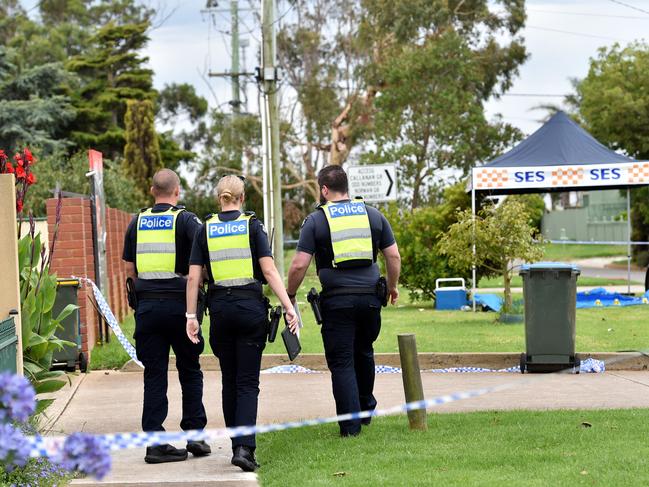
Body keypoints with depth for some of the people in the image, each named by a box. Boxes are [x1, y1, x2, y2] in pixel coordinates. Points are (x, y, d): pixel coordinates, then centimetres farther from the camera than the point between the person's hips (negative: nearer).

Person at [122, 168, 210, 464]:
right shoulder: (185, 220, -4)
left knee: (154, 374, 4)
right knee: (190, 371, 10)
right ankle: (195, 436, 10)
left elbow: (129, 269, 11)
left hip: (146, 304, 3)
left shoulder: (137, 222, 9)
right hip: (179, 303, -3)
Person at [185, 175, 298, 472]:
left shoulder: (205, 230, 5)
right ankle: (244, 447, -16)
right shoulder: (252, 225, -1)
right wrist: (288, 307, -10)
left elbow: (193, 277, 2)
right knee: (248, 383, -1)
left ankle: (236, 445, 18)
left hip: (220, 308, 2)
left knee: (229, 381, 15)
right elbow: (269, 271, -9)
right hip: (251, 308, -2)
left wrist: (191, 316, 6)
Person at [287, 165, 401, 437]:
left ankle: (350, 425, 0)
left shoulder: (316, 220, -1)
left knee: (341, 362, 2)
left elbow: (299, 265, -6)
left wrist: (290, 295, 8)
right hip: (370, 296, 4)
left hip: (337, 300, -4)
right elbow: (394, 256, 9)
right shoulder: (373, 215, 9)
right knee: (364, 353, 24)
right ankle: (366, 409, 37)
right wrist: (392, 287, 23)